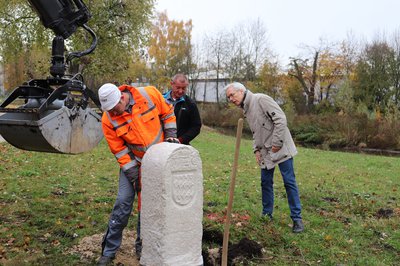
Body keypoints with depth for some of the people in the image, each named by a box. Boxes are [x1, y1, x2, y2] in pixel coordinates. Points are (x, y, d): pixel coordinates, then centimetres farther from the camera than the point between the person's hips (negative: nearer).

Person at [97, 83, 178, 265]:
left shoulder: (150, 94, -20)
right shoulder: (108, 119, -19)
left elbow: (167, 114, -1)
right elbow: (118, 150, -13)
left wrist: (171, 135, -7)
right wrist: (134, 175, -14)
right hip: (132, 162, -1)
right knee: (123, 203, -6)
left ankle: (142, 246, 21)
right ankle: (109, 251, 7)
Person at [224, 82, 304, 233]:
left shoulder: (261, 99, -13)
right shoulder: (246, 110, 14)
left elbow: (280, 119, -20)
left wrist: (276, 143, -19)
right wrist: (256, 149, 9)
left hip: (280, 149, -8)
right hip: (266, 152, 8)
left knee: (289, 182, -3)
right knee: (266, 183, 11)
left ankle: (297, 218, 4)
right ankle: (267, 214, 24)